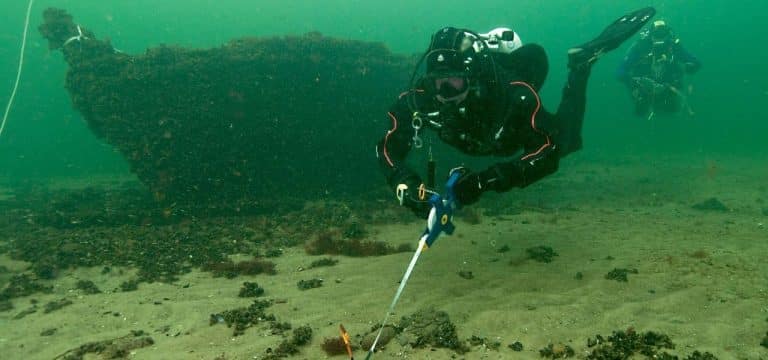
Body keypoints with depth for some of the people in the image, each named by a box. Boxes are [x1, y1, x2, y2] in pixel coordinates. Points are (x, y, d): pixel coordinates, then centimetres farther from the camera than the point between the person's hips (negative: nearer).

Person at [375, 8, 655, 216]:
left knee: (563, 142, 24)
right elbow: (388, 149, -35)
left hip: (515, 138, -3)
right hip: (479, 140, 4)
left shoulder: (515, 93, -48)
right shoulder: (417, 100, -41)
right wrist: (404, 186, -56)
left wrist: (485, 181, -60)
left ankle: (581, 63, 30)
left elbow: (548, 153, -48)